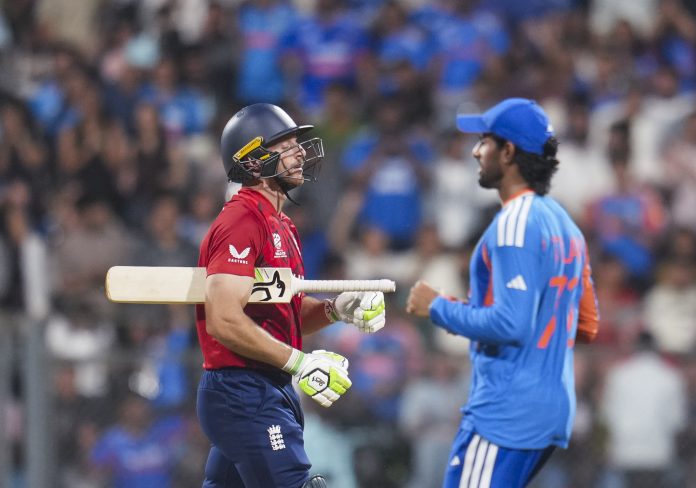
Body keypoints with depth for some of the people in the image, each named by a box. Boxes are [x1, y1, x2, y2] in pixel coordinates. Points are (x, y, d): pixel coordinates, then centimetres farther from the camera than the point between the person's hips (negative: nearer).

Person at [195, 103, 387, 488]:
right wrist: (299, 362, -22)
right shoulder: (242, 222, -15)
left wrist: (336, 309, 4)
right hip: (245, 395, -10)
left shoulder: (279, 225, 17)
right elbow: (223, 320, -23)